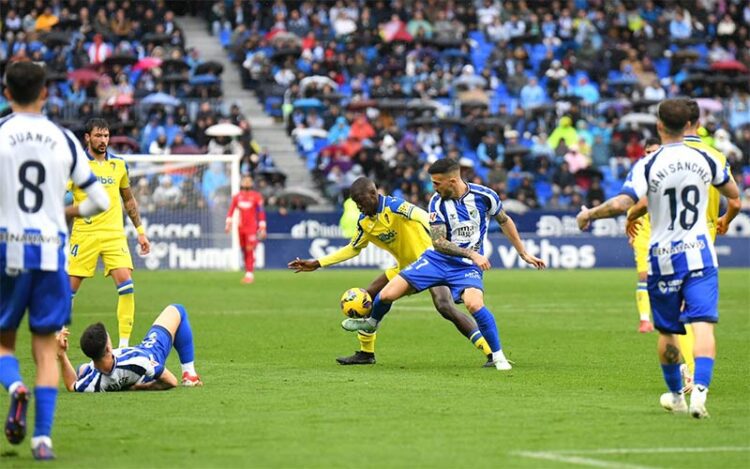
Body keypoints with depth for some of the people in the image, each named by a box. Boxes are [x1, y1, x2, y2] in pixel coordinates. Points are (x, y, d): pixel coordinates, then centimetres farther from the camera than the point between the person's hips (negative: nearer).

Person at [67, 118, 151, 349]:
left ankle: (124, 342, -7)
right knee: (69, 288, -2)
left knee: (126, 284, -12)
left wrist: (140, 230, 18)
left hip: (114, 234, 2)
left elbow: (129, 200, 21)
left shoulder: (119, 164, 11)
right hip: (84, 234, -2)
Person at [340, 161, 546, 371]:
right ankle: (372, 322, 29)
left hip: (467, 266, -2)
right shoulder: (437, 202, -9)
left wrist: (524, 254, 11)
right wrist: (472, 254, -24)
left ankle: (498, 356, -15)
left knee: (474, 304, -33)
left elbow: (505, 221, 7)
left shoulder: (485, 196, -11)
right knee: (387, 294, -7)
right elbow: (438, 242, -13)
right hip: (437, 259, 2)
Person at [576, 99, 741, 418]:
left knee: (667, 332, 15)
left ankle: (676, 395, 29)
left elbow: (621, 204, -20)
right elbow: (734, 194, 19)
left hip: (663, 258, -1)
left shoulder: (648, 165, -9)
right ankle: (699, 389, -29)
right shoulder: (705, 160, 2)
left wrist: (588, 215, -4)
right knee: (703, 326, -9)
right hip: (699, 254, 1)